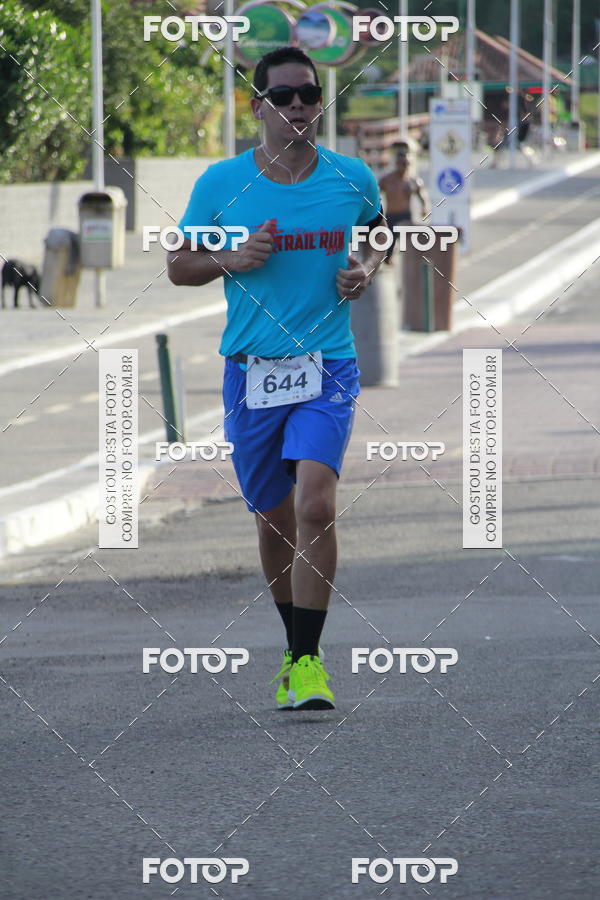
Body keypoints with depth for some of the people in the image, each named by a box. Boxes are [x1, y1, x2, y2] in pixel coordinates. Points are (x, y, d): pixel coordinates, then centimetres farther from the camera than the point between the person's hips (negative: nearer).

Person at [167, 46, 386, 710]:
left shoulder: (352, 179, 2)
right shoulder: (220, 183, -1)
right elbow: (178, 264, 8)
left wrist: (365, 271, 0)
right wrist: (232, 259, -11)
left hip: (329, 366, -1)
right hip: (251, 370, 1)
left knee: (315, 505, -20)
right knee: (274, 518, 11)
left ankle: (307, 662, -16)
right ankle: (294, 641, 33)